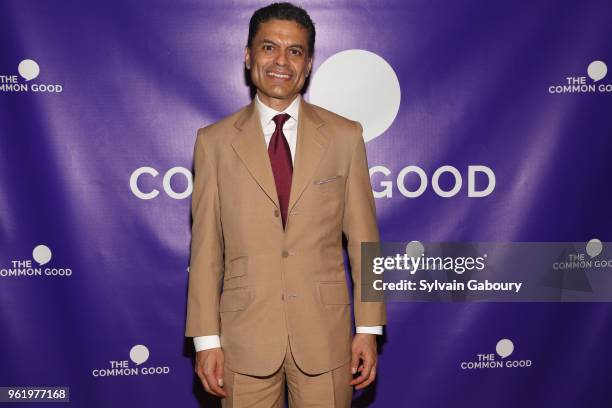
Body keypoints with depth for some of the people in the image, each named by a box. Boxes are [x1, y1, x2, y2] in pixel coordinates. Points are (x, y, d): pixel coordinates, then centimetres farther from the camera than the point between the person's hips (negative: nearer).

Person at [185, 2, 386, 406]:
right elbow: (206, 248, 1)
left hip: (325, 335, 0)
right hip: (245, 338, 0)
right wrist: (206, 339, -2)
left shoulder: (345, 136, 1)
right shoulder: (215, 141, 1)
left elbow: (363, 237, 2)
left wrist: (369, 329, 0)